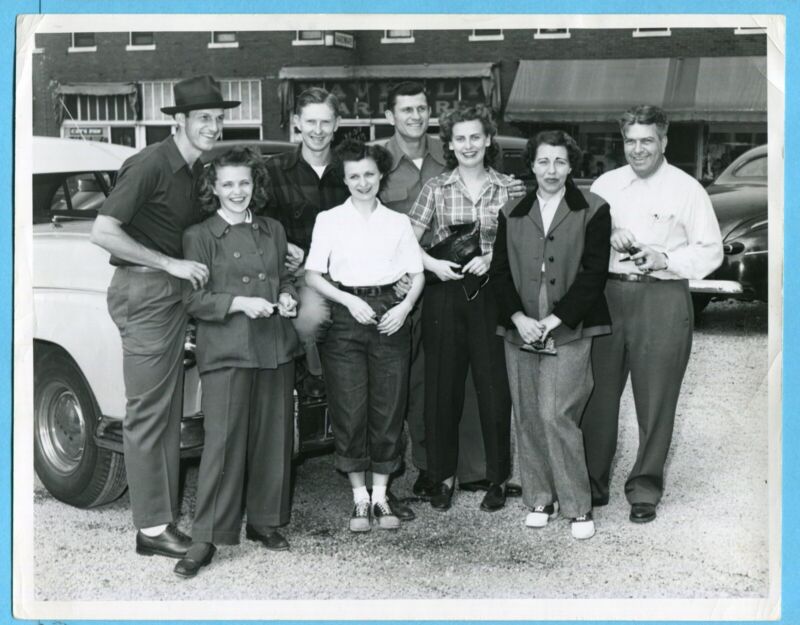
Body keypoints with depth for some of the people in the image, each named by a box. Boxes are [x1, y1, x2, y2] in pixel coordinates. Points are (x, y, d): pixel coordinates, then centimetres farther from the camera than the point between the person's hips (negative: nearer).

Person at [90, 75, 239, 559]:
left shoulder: (194, 171, 11)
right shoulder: (150, 165, -14)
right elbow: (103, 233, -18)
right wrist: (172, 264, -19)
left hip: (173, 292, 9)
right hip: (144, 290, -9)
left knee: (168, 413, 12)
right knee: (148, 414, -5)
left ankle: (167, 513, 19)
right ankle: (153, 528, 0)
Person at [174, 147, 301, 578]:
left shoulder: (273, 231, 14)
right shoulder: (199, 236, 0)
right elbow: (193, 299, -4)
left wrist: (287, 297, 2)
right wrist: (240, 303, -16)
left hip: (275, 347, 5)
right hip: (225, 352, -5)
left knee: (273, 438, 9)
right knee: (222, 441, -8)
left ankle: (265, 522, 23)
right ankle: (206, 538, -2)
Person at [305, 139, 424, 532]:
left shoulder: (398, 222, 12)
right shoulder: (329, 220, 6)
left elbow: (417, 274, 11)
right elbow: (313, 274, 2)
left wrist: (405, 307, -7)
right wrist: (350, 301, -10)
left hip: (390, 316, 2)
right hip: (345, 314, -1)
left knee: (388, 406, 2)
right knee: (349, 407, -2)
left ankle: (380, 495, 13)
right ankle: (359, 497, 10)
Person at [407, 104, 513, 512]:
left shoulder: (506, 188, 5)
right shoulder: (435, 188, 6)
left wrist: (492, 258, -11)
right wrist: (433, 264, -12)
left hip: (490, 295, 0)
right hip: (444, 295, 1)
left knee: (495, 387, 1)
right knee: (442, 387, 5)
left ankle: (497, 479, 14)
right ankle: (443, 476, 18)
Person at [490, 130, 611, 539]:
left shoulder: (592, 211, 2)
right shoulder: (512, 214, 12)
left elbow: (594, 272, -4)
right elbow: (499, 271, 9)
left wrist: (555, 319, -11)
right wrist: (518, 318, -7)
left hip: (569, 331, -4)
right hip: (520, 329, 4)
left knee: (556, 415, -12)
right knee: (527, 417, 6)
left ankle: (578, 506, -1)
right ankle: (538, 499, 18)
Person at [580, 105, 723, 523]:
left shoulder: (686, 189, 2)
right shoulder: (604, 185, 12)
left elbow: (711, 251, 1)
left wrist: (665, 259, -13)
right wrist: (608, 238, -6)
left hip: (662, 298, -3)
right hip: (607, 296, 3)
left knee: (655, 401, 1)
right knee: (598, 394, 4)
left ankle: (645, 490, 14)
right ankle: (591, 483, 17)